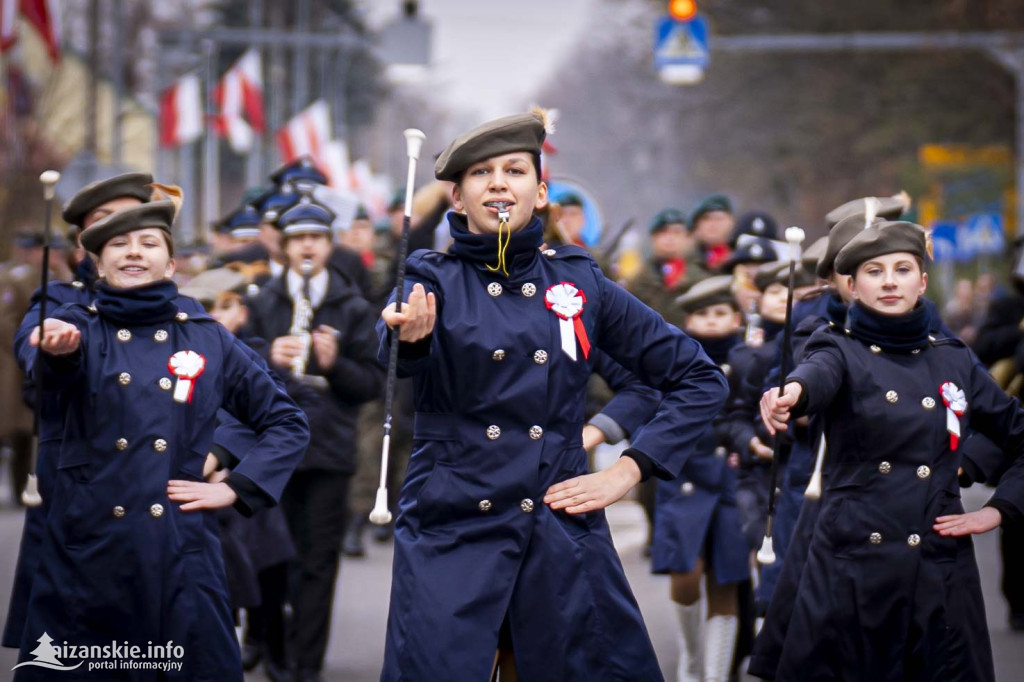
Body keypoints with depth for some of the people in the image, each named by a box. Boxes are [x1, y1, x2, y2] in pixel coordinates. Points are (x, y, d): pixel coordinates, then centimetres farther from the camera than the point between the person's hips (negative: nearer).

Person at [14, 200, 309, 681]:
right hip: (85, 555, -1)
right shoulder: (81, 327, 5)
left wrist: (235, 488, 1)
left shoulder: (209, 341, 9)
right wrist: (58, 348, -43)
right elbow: (51, 375, -19)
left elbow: (288, 423, 15)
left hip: (181, 560, 1)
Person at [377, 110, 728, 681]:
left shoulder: (578, 282, 7)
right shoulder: (434, 280, 2)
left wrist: (627, 472, 1)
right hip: (450, 535, -2)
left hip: (561, 537, 2)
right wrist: (410, 339, -45)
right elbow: (393, 362, -21)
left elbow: (700, 378, 11)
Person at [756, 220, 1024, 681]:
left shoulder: (955, 362, 10)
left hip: (940, 573, 2)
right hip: (850, 568, -2)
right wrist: (792, 392, -48)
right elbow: (818, 375, -24)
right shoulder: (841, 351, 1)